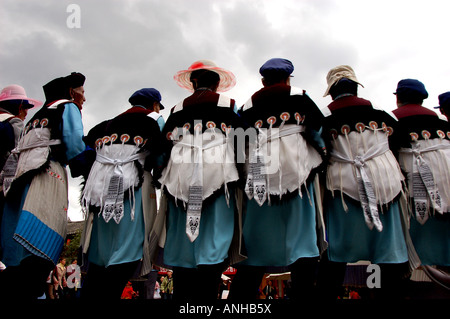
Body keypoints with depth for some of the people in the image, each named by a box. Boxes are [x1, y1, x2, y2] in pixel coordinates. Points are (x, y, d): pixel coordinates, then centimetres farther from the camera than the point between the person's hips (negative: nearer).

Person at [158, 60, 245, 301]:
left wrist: (165, 183, 19)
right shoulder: (228, 106, 9)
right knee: (213, 246, -1)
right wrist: (238, 180, 15)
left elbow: (164, 147, 11)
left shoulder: (177, 110, 15)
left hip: (180, 180, 3)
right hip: (218, 177, -2)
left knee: (182, 246, 8)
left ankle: (181, 294, 13)